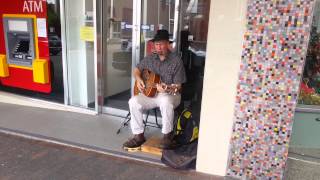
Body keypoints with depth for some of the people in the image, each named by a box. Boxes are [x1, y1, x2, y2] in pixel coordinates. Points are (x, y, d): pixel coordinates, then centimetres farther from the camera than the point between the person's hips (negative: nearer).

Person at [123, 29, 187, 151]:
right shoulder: (150, 58, 6)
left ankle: (168, 134, -14)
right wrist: (138, 79, -4)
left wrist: (166, 88, -31)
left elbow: (177, 86, -11)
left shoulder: (176, 61, -10)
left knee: (165, 102, -39)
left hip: (169, 94, -4)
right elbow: (137, 69, 18)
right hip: (150, 93, 5)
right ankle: (139, 136, -7)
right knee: (133, 102, -21)